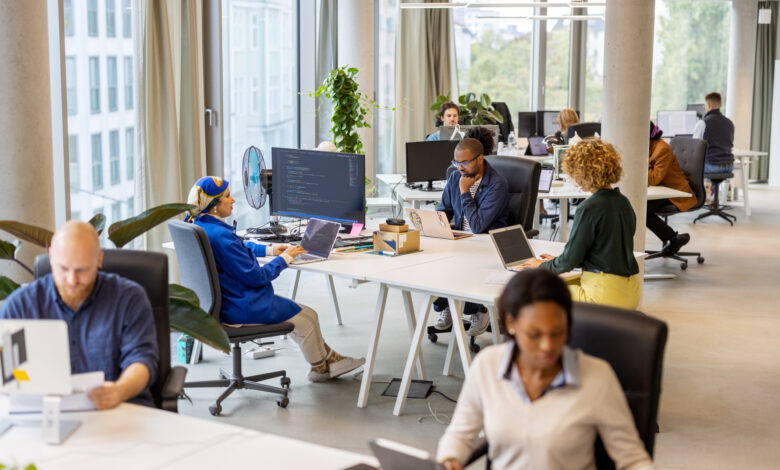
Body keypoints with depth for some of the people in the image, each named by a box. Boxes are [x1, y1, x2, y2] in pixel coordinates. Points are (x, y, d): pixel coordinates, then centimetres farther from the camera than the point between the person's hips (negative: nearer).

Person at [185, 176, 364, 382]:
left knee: (296, 311, 23)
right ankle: (320, 367, 29)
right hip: (242, 309, -10)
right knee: (307, 316, 7)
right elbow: (256, 277, -23)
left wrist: (270, 249, 11)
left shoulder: (199, 226, 2)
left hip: (223, 302, 10)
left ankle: (329, 357, 32)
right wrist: (284, 258, -9)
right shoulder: (220, 236, -29)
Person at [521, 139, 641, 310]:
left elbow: (569, 261, -10)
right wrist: (556, 260, 24)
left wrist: (542, 265, 10)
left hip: (605, 293, -9)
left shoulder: (589, 209, -15)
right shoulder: (624, 203, 10)